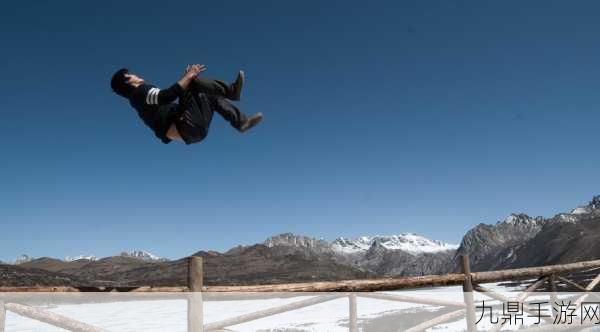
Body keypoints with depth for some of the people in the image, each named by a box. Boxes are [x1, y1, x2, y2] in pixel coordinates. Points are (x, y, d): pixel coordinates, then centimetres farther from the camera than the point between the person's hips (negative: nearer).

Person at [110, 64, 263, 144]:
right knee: (194, 81, -13)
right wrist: (189, 76, -16)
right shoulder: (141, 91, -3)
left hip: (192, 129, 10)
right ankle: (231, 91, -7)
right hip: (186, 127, -10)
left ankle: (241, 121, 12)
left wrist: (186, 78, 25)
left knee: (212, 97, 25)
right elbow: (168, 95, -22)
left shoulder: (139, 99, 27)